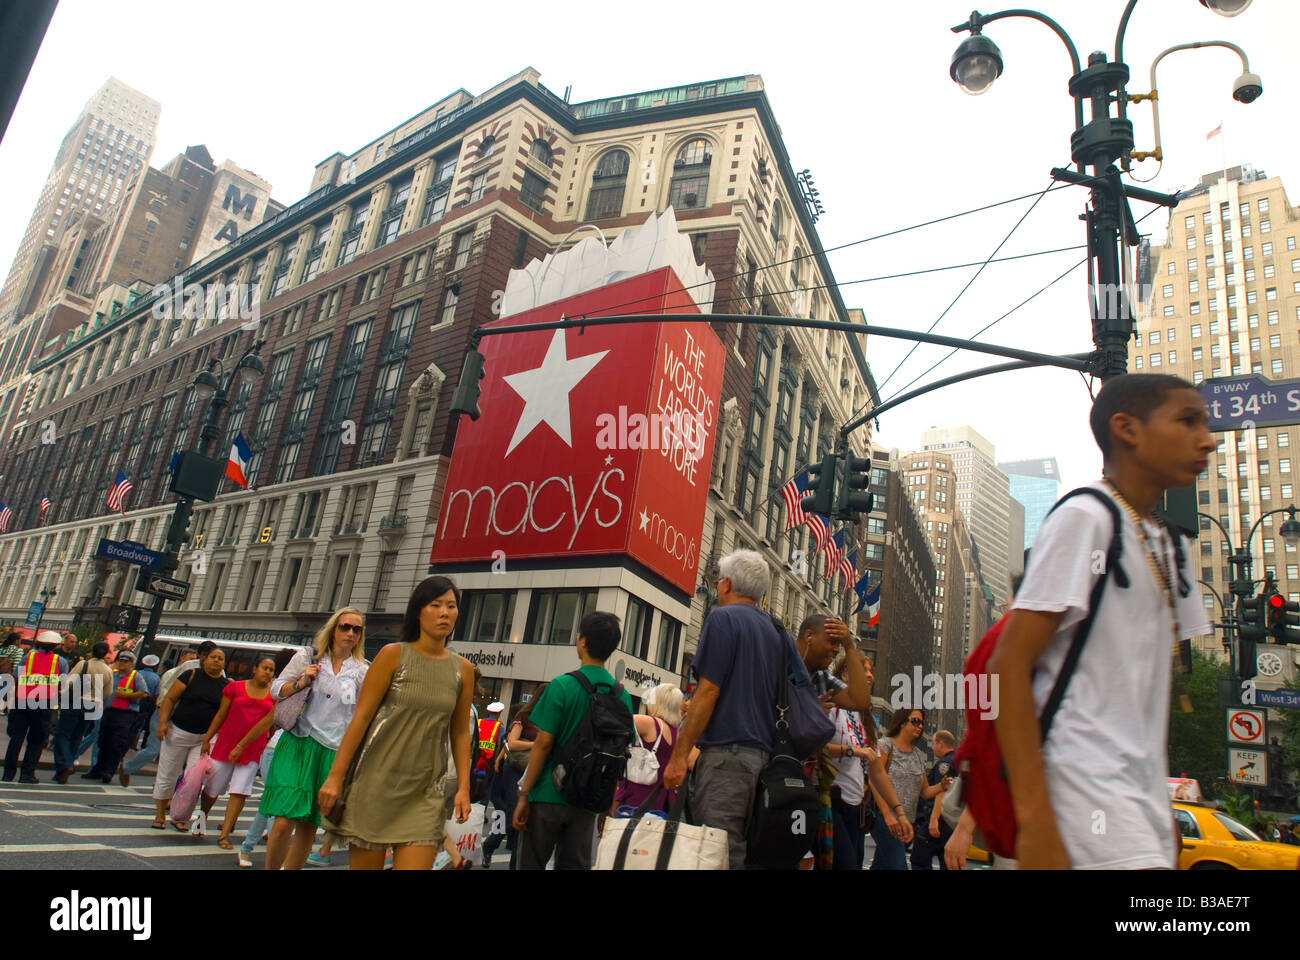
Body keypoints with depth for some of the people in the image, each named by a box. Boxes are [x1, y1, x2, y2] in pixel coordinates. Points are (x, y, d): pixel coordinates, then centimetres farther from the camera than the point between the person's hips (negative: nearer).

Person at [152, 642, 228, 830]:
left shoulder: (226, 685, 2)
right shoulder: (191, 675, -5)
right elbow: (169, 698, -4)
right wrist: (162, 722, -14)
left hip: (205, 737, 2)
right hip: (178, 732, -2)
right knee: (167, 776, 8)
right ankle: (160, 814, 26)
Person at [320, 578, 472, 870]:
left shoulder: (463, 670, 4)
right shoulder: (393, 655, -3)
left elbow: (460, 733, 9)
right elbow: (361, 717, -5)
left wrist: (463, 787, 2)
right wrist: (335, 776, -8)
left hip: (424, 792, 2)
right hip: (375, 782, -2)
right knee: (364, 864, 6)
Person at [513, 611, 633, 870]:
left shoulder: (562, 685, -11)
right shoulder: (622, 695, 2)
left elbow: (543, 743, -13)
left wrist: (524, 795, -6)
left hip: (549, 794, -4)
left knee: (531, 863, 8)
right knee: (575, 865, 13)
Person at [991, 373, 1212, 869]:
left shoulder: (1167, 546, 18)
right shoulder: (1084, 517, -8)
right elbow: (1008, 665, -15)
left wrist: (1160, 807, 18)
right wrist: (1035, 820, -21)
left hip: (1143, 795, 8)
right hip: (1087, 787, -8)